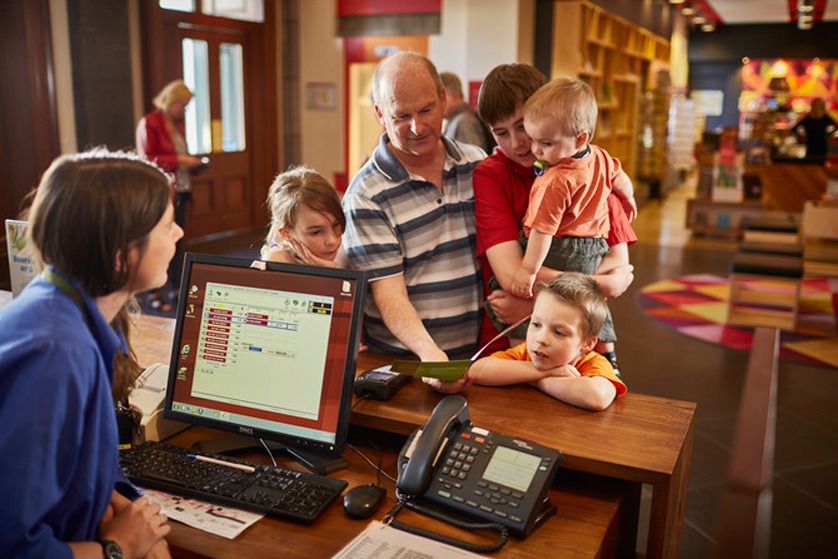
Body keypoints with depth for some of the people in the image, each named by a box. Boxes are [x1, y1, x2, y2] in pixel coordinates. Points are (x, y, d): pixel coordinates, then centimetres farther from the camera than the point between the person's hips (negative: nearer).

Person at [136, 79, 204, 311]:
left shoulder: (178, 124, 17)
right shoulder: (149, 123, -8)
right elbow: (148, 160, -15)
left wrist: (191, 163, 9)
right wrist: (179, 160, -18)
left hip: (180, 193, 8)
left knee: (177, 241, 11)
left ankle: (175, 286, 21)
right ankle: (157, 293, 0)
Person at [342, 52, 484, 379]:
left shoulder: (477, 164, 9)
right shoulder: (366, 196, -8)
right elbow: (388, 293, -12)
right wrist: (429, 352, -28)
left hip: (478, 352, 4)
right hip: (404, 361, -3)